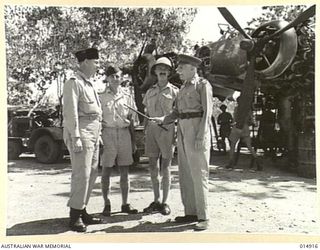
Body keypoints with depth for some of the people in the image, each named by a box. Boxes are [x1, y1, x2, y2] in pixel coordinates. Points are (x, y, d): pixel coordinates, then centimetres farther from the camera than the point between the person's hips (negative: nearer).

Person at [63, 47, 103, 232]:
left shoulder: (89, 84, 20)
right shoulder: (74, 83, -7)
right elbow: (70, 112, -14)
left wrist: (98, 134, 16)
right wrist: (75, 138, -19)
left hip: (94, 133, 9)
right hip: (82, 132, -9)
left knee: (92, 173, 9)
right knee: (82, 174, -8)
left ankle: (82, 211, 19)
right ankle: (75, 216, 1)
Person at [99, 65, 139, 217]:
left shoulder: (127, 96, 10)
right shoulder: (101, 97, 2)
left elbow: (132, 120, 12)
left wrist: (133, 141, 10)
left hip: (124, 133, 3)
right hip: (107, 133, -2)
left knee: (124, 171, 7)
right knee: (106, 171, 3)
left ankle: (125, 204, 18)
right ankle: (106, 204, 15)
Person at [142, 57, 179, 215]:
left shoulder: (174, 91, 2)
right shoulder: (150, 91, 14)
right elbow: (147, 113, 16)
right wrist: (145, 132, 10)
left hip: (167, 130, -4)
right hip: (152, 129, 4)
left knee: (165, 168, 0)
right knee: (153, 167, 6)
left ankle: (164, 202, 10)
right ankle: (156, 201, 18)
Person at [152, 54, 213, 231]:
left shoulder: (203, 85, -4)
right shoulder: (183, 88, 18)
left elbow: (207, 112, -11)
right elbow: (176, 112, 16)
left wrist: (200, 137, -19)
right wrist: (163, 119, -2)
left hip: (197, 131, -8)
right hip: (182, 131, 8)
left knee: (198, 174, -8)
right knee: (185, 174, 9)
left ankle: (203, 217, -1)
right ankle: (191, 213, 18)